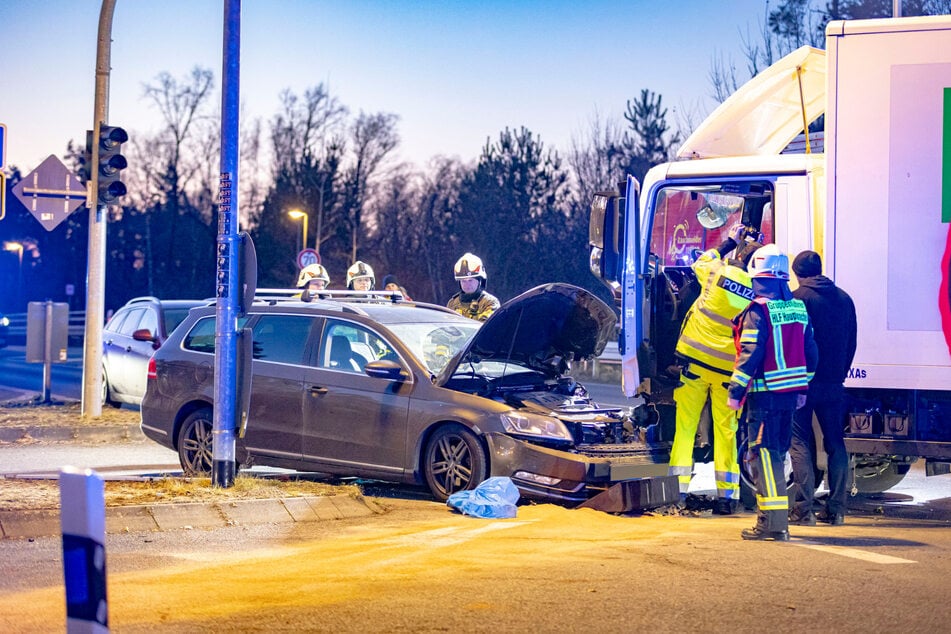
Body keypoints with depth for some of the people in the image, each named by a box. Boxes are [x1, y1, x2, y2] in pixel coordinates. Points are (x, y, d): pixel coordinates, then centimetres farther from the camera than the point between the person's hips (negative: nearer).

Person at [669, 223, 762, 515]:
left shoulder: (718, 272, -9)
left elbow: (700, 263, 14)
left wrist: (730, 241, 24)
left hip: (695, 360, -1)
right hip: (730, 369, 1)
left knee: (685, 425, 5)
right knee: (726, 430, 9)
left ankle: (678, 488, 0)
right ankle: (727, 494, 9)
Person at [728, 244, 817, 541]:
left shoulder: (758, 310, -13)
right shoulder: (799, 308, 9)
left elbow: (750, 354, -18)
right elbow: (810, 351, 13)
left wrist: (735, 391, -13)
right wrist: (803, 388, 22)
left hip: (765, 393, -7)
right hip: (792, 391, 7)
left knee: (763, 453, -5)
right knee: (775, 453, 15)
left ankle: (774, 522, -10)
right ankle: (771, 516, 20)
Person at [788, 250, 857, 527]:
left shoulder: (796, 297, -8)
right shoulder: (844, 299, 10)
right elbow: (851, 343, 14)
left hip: (802, 381, -5)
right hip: (834, 384, 5)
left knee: (800, 444, -1)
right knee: (835, 444, 11)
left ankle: (803, 509, -5)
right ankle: (836, 509, 11)